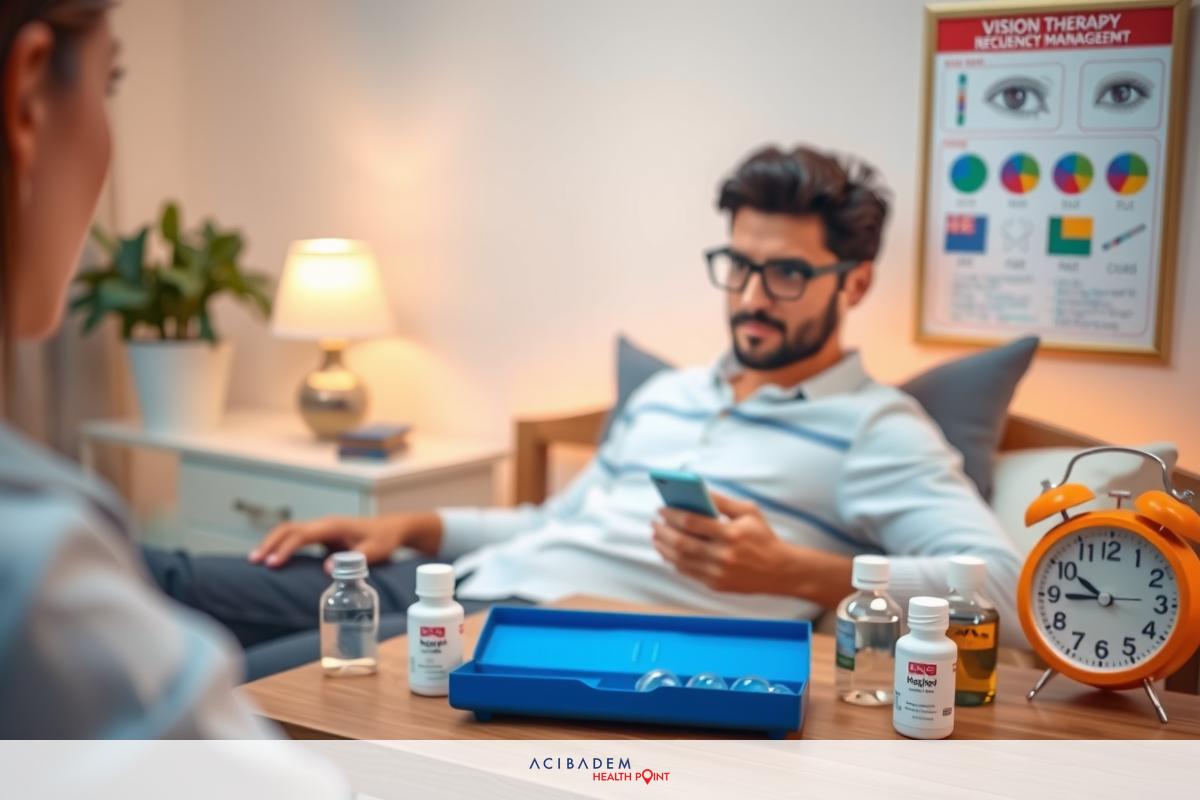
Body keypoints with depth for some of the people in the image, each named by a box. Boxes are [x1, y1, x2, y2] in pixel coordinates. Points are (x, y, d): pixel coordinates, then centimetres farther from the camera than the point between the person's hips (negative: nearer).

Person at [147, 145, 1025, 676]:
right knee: (163, 583, -1)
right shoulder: (665, 394, 24)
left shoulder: (876, 427, 1)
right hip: (474, 580, 8)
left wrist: (796, 574, -26)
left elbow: (1001, 581, -14)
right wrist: (416, 525, 13)